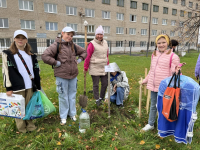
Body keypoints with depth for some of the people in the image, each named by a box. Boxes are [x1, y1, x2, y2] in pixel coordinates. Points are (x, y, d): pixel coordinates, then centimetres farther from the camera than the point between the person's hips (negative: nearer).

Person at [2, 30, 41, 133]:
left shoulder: (31, 54, 13)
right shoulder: (8, 54, 0)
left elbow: (36, 70, 14)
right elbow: (6, 71, -5)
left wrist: (38, 85, 11)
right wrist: (8, 88, -10)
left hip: (30, 85, 4)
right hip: (17, 86, -3)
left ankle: (29, 125, 24)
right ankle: (22, 128, 21)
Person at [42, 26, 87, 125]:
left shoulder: (73, 46, 9)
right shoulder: (56, 45, -9)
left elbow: (84, 52, 23)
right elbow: (45, 56, -18)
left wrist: (79, 60, 9)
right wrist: (56, 63, -16)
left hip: (73, 75, 5)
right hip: (62, 76, -5)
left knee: (72, 95, 16)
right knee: (63, 97, 7)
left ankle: (72, 114, 33)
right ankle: (63, 117, 24)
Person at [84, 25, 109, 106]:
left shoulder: (105, 43, 11)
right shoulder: (92, 44, -9)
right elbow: (88, 56, -10)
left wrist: (108, 65, 18)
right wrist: (85, 68, -9)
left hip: (104, 68, 6)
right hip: (95, 68, -6)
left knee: (105, 84, 11)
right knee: (96, 85, 6)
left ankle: (101, 98, 31)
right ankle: (97, 100, 22)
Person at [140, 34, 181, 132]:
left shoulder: (173, 56, -10)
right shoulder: (154, 55, 8)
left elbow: (173, 72, -10)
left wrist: (176, 70, -33)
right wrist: (146, 80, 24)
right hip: (153, 85, 6)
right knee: (153, 106, 19)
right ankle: (150, 124, 36)